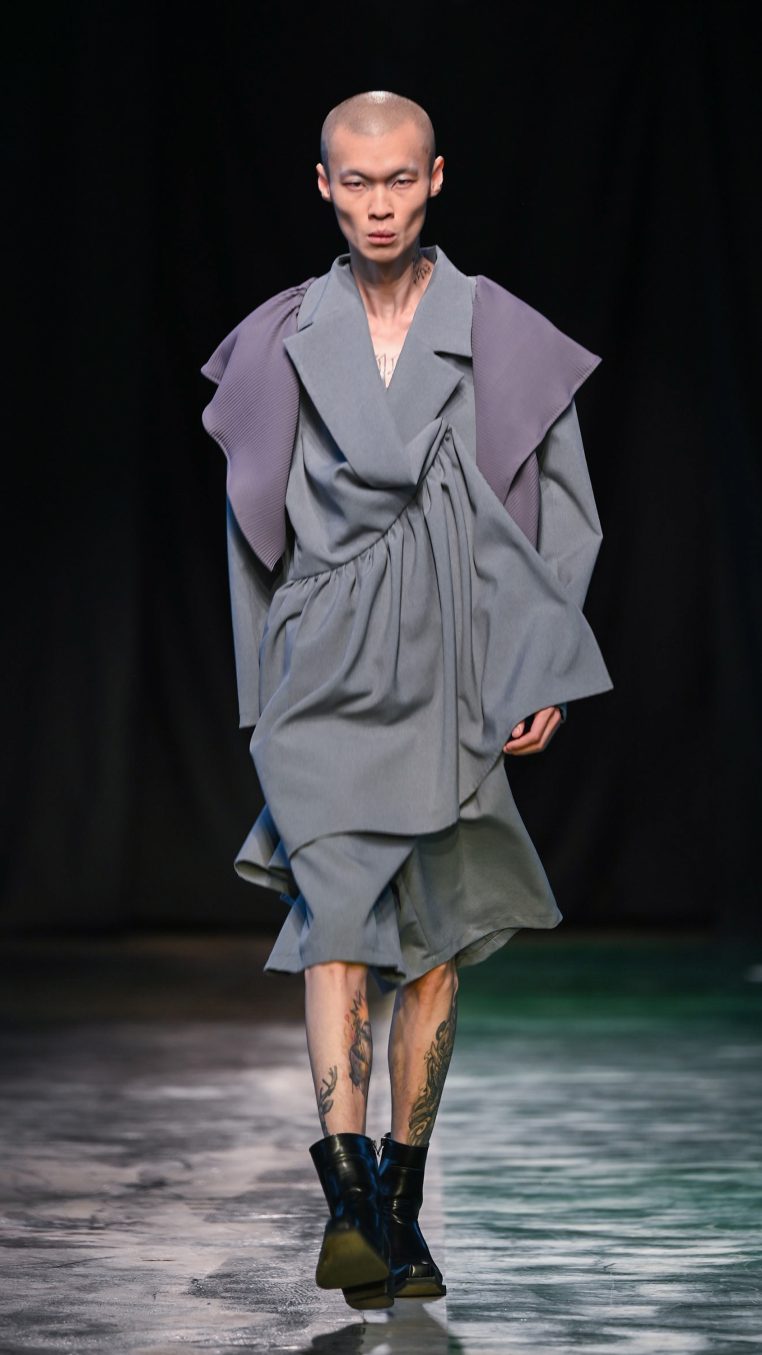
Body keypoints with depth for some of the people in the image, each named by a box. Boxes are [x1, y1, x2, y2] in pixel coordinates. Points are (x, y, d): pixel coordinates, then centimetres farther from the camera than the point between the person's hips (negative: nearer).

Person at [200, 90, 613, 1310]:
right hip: (326, 675, 0)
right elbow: (254, 528, 13)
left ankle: (401, 1199, 16)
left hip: (454, 679, 1)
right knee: (337, 917, -15)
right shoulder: (284, 343, 6)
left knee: (433, 945, 6)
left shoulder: (503, 338, 3)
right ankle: (349, 1199, -23)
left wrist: (548, 676, -3)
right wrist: (263, 694, 12)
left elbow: (563, 515, 5)